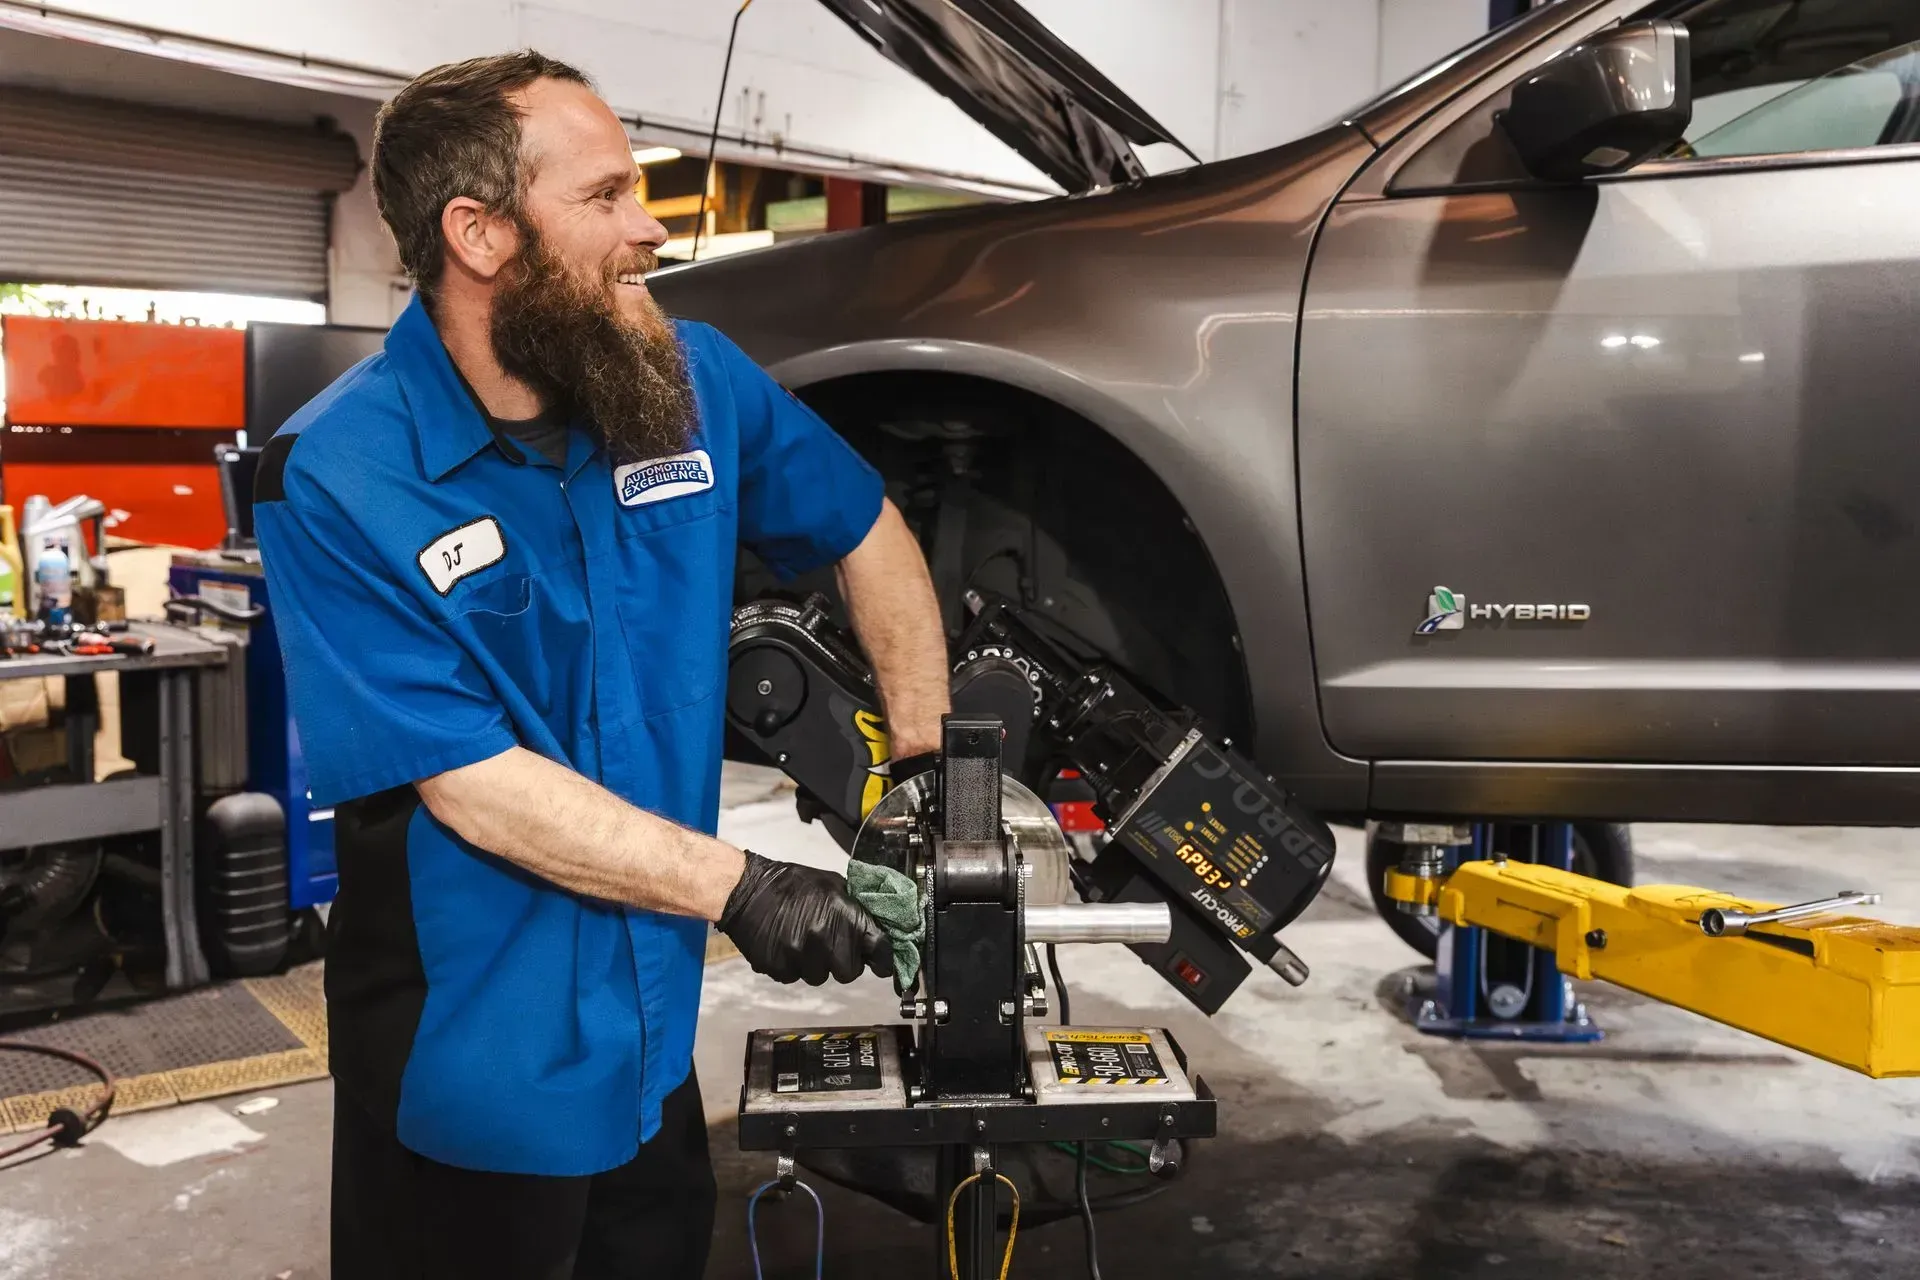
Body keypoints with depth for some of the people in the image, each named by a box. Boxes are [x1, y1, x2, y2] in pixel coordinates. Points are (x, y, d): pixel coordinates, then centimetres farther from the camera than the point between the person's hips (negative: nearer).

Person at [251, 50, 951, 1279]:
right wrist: (736, 886, -24)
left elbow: (869, 532, 7)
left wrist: (924, 756, -2)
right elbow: (472, 785, -21)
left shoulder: (691, 377, -6)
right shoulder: (337, 479, -19)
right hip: (466, 1059, -4)